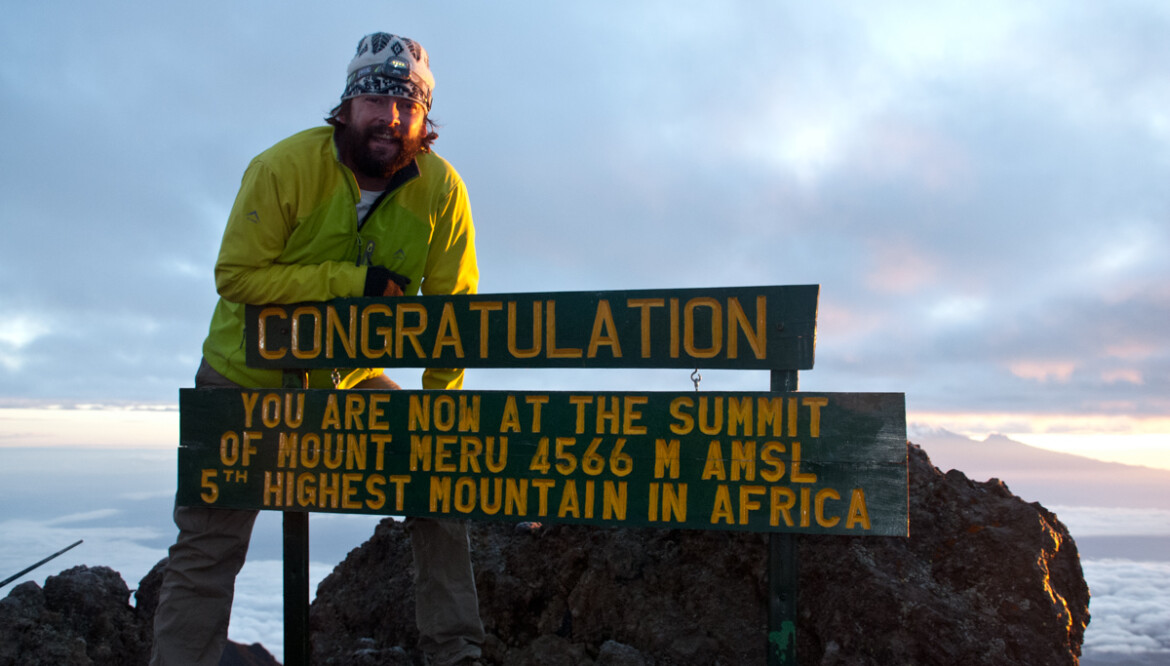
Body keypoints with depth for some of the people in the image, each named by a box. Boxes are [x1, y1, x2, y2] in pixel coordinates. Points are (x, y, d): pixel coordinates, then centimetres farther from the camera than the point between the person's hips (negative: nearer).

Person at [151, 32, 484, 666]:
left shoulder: (441, 190, -15)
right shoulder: (285, 167, -21)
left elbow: (453, 307, -9)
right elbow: (237, 275, -21)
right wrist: (355, 281, -28)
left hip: (353, 379, 2)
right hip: (249, 379, -2)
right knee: (209, 546, 0)